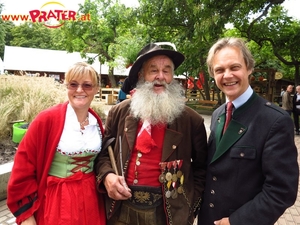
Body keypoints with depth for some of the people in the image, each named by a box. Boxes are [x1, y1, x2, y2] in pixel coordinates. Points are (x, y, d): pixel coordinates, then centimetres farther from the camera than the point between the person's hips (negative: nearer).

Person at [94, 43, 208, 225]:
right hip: (122, 208, 2)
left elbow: (201, 167, 3)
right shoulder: (120, 112, -2)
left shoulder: (192, 120, -6)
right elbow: (104, 153, 7)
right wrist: (107, 176, -11)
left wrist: (191, 207, -2)